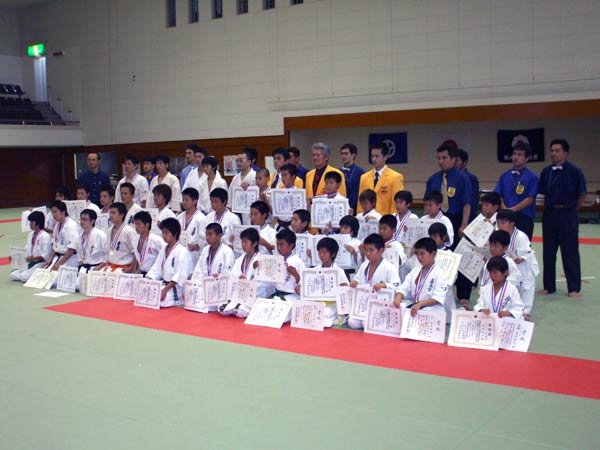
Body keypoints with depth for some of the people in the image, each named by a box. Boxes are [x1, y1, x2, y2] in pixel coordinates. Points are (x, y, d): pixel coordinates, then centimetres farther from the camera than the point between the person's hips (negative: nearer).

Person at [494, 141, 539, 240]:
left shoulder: (532, 177, -3)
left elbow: (530, 199, -8)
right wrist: (505, 209, -11)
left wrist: (512, 209, -13)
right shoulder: (505, 176, 9)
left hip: (524, 218, -4)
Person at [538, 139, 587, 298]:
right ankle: (549, 286, 20)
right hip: (549, 214, 4)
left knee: (570, 252, 1)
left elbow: (582, 195, -4)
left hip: (567, 214, -4)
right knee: (548, 252, 9)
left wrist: (571, 211, 2)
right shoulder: (546, 171, 4)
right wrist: (550, 208, 8)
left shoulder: (574, 171, -9)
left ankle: (574, 288, 11)